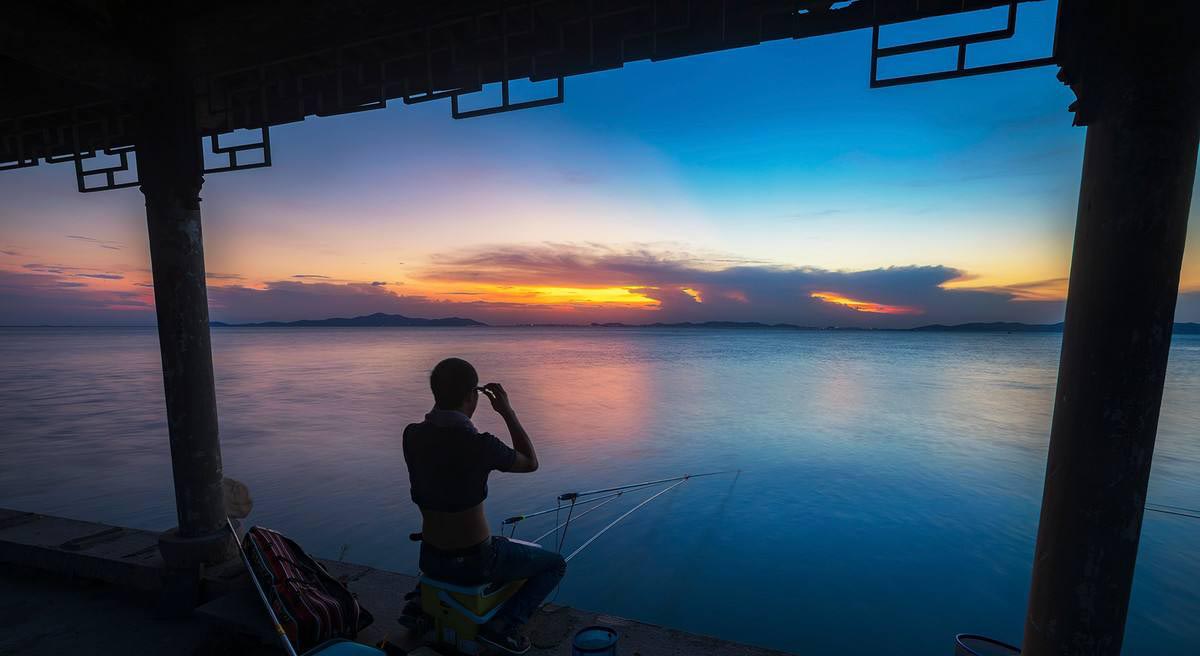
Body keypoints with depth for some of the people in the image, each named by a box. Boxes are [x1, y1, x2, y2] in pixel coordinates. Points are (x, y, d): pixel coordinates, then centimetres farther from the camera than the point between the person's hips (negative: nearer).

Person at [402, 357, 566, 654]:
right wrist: (507, 411, -7)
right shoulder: (478, 444, -27)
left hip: (429, 559, 7)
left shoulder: (412, 435, -10)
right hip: (474, 562, -7)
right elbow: (531, 463, -9)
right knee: (555, 564, 14)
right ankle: (502, 624, 1)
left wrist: (443, 404, 7)